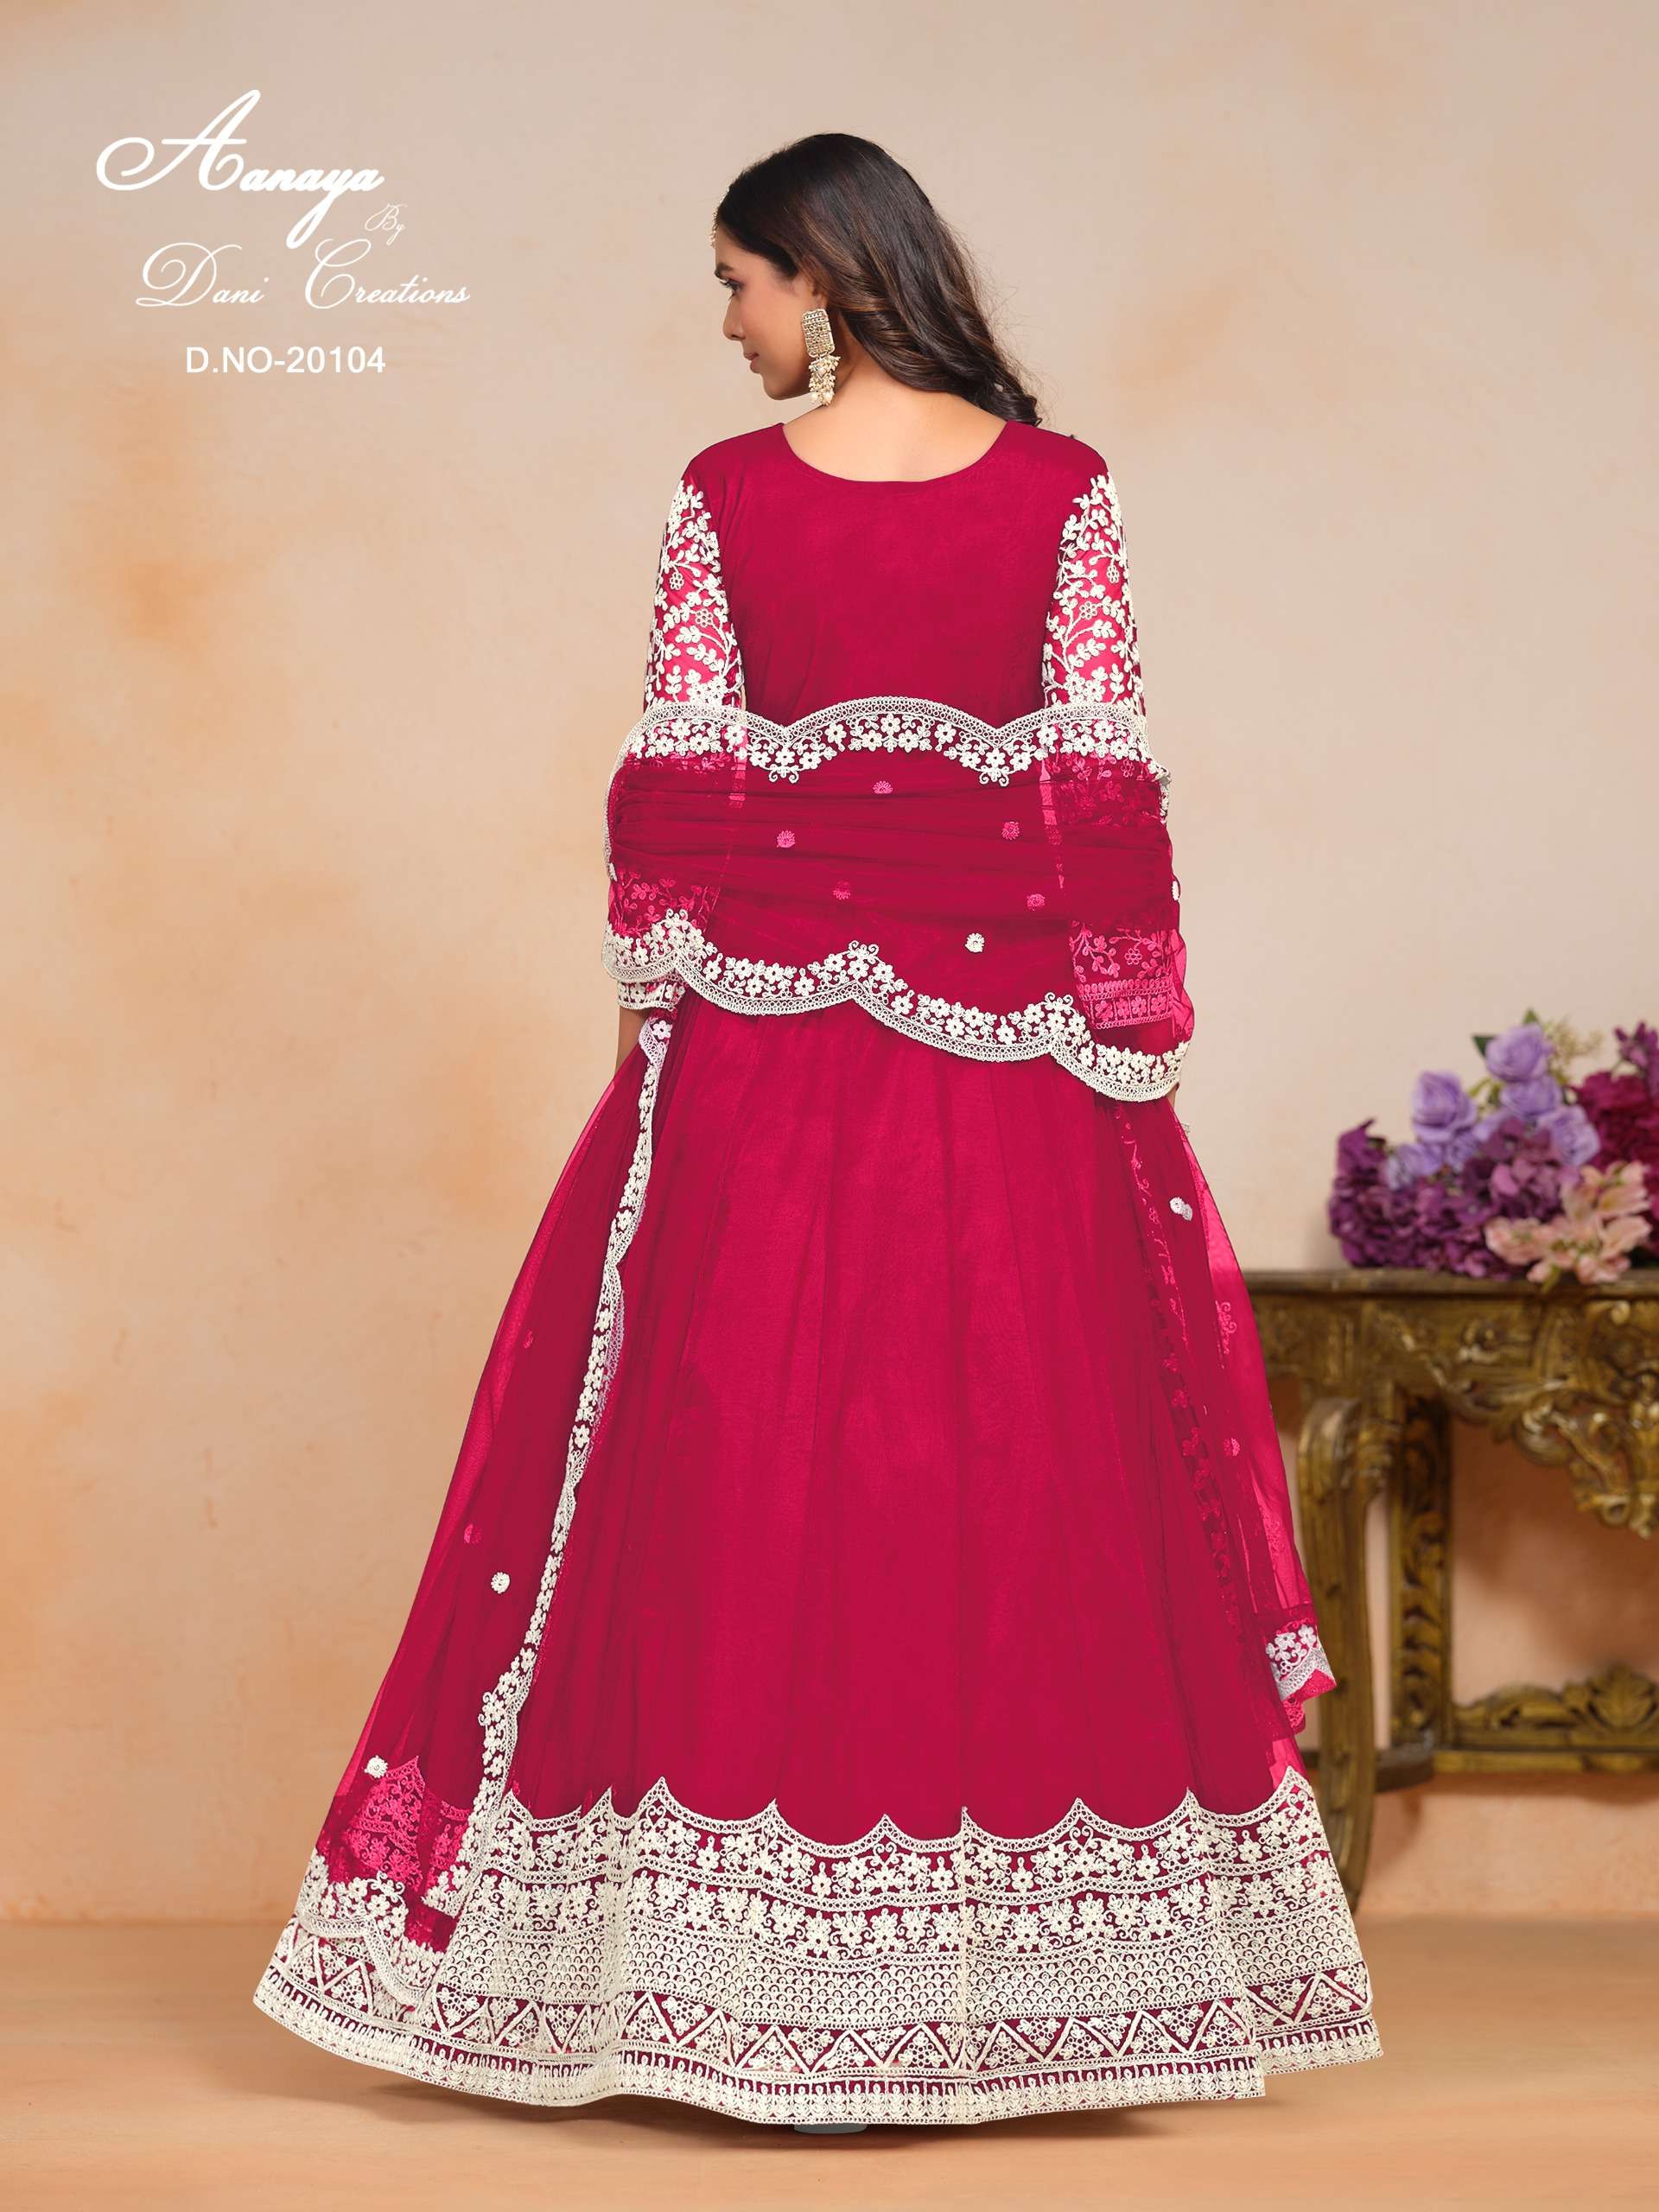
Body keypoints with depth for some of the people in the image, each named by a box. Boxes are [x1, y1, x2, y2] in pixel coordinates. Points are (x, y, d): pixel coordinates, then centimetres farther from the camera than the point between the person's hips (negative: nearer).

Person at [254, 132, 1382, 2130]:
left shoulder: (725, 495, -3)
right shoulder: (1061, 489, -1)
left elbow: (671, 782, -3)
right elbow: (1108, 782, -2)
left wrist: (656, 1012, 5)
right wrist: (1137, 1038, 3)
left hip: (767, 1022, 0)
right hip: (1006, 1019, 1)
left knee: (747, 1454, 5)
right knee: (1023, 1458, 6)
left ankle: (735, 1983, 9)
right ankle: (1020, 1967, 10)